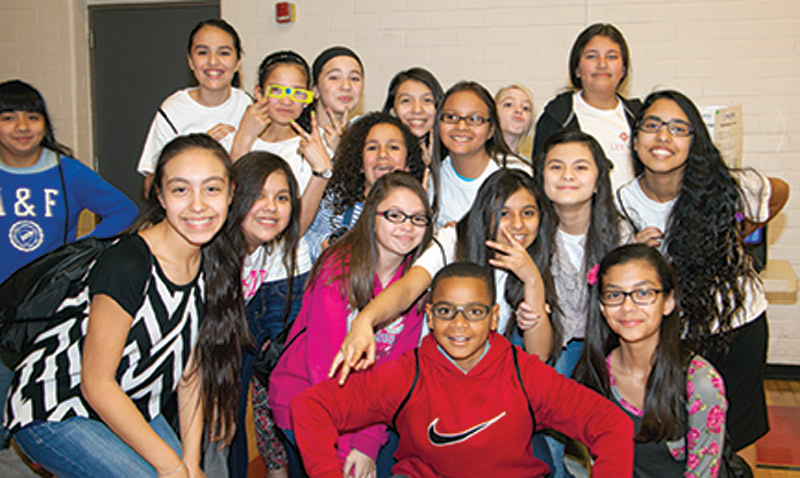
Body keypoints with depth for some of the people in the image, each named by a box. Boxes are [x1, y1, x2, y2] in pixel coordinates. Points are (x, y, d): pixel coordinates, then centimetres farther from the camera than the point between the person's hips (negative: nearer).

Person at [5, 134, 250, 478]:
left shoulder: (214, 265, -7)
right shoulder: (126, 266, -28)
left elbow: (191, 368, 0)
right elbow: (96, 384, -23)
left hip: (129, 407, 7)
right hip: (53, 414, -7)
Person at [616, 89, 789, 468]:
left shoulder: (725, 188, -17)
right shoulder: (623, 203, -14)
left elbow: (779, 192, 6)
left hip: (738, 324, 0)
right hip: (672, 334, 0)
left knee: (738, 438, 12)